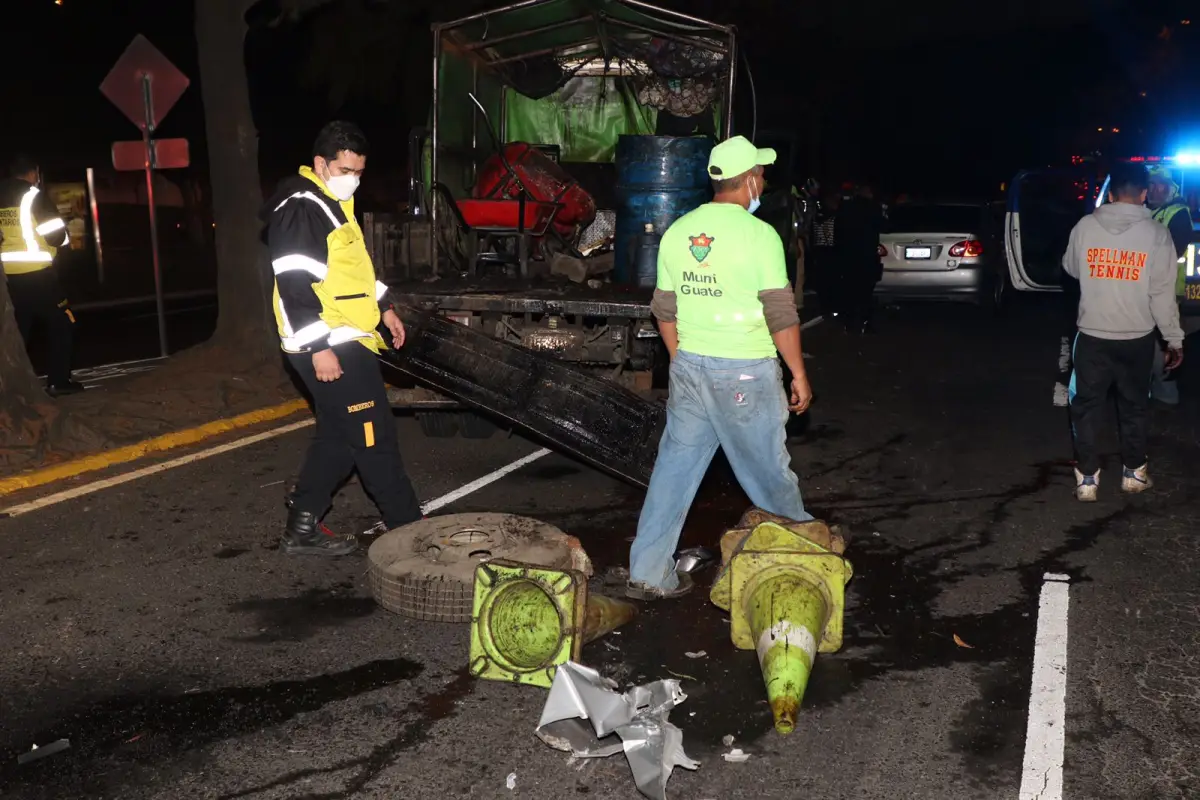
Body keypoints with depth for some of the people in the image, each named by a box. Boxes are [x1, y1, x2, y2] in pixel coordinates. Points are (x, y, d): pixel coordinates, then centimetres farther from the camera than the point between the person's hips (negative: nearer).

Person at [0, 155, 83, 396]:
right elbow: (56, 234, -10)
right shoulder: (33, 195, -8)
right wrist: (59, 240, 11)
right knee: (61, 323, 6)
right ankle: (58, 381, 2)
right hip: (35, 273, -5)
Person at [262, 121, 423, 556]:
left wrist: (383, 307, 25)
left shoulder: (333, 204, 16)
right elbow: (295, 284, -22)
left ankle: (302, 528, 24)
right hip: (328, 346, -11)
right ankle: (410, 529, 4)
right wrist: (319, 347, -25)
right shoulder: (300, 210, -16)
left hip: (345, 340, 11)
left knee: (338, 436, 15)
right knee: (373, 437, -5)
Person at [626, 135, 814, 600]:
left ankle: (649, 574, 11)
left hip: (689, 366, 5)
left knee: (675, 465, 9)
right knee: (767, 468, 11)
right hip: (745, 371, -5)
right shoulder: (758, 235, -12)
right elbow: (781, 315, -12)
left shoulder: (678, 232, 6)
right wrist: (799, 374, -2)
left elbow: (664, 310, 12)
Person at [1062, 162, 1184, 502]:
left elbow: (1070, 268, 11)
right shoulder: (1156, 233, -10)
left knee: (1087, 407, 10)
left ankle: (1087, 478, 11)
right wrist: (1174, 339, 1)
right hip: (1137, 338, 0)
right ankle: (1134, 472, 28)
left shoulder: (1085, 226, -7)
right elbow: (1163, 294, -8)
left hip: (1092, 335, 0)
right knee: (1134, 406, 17)